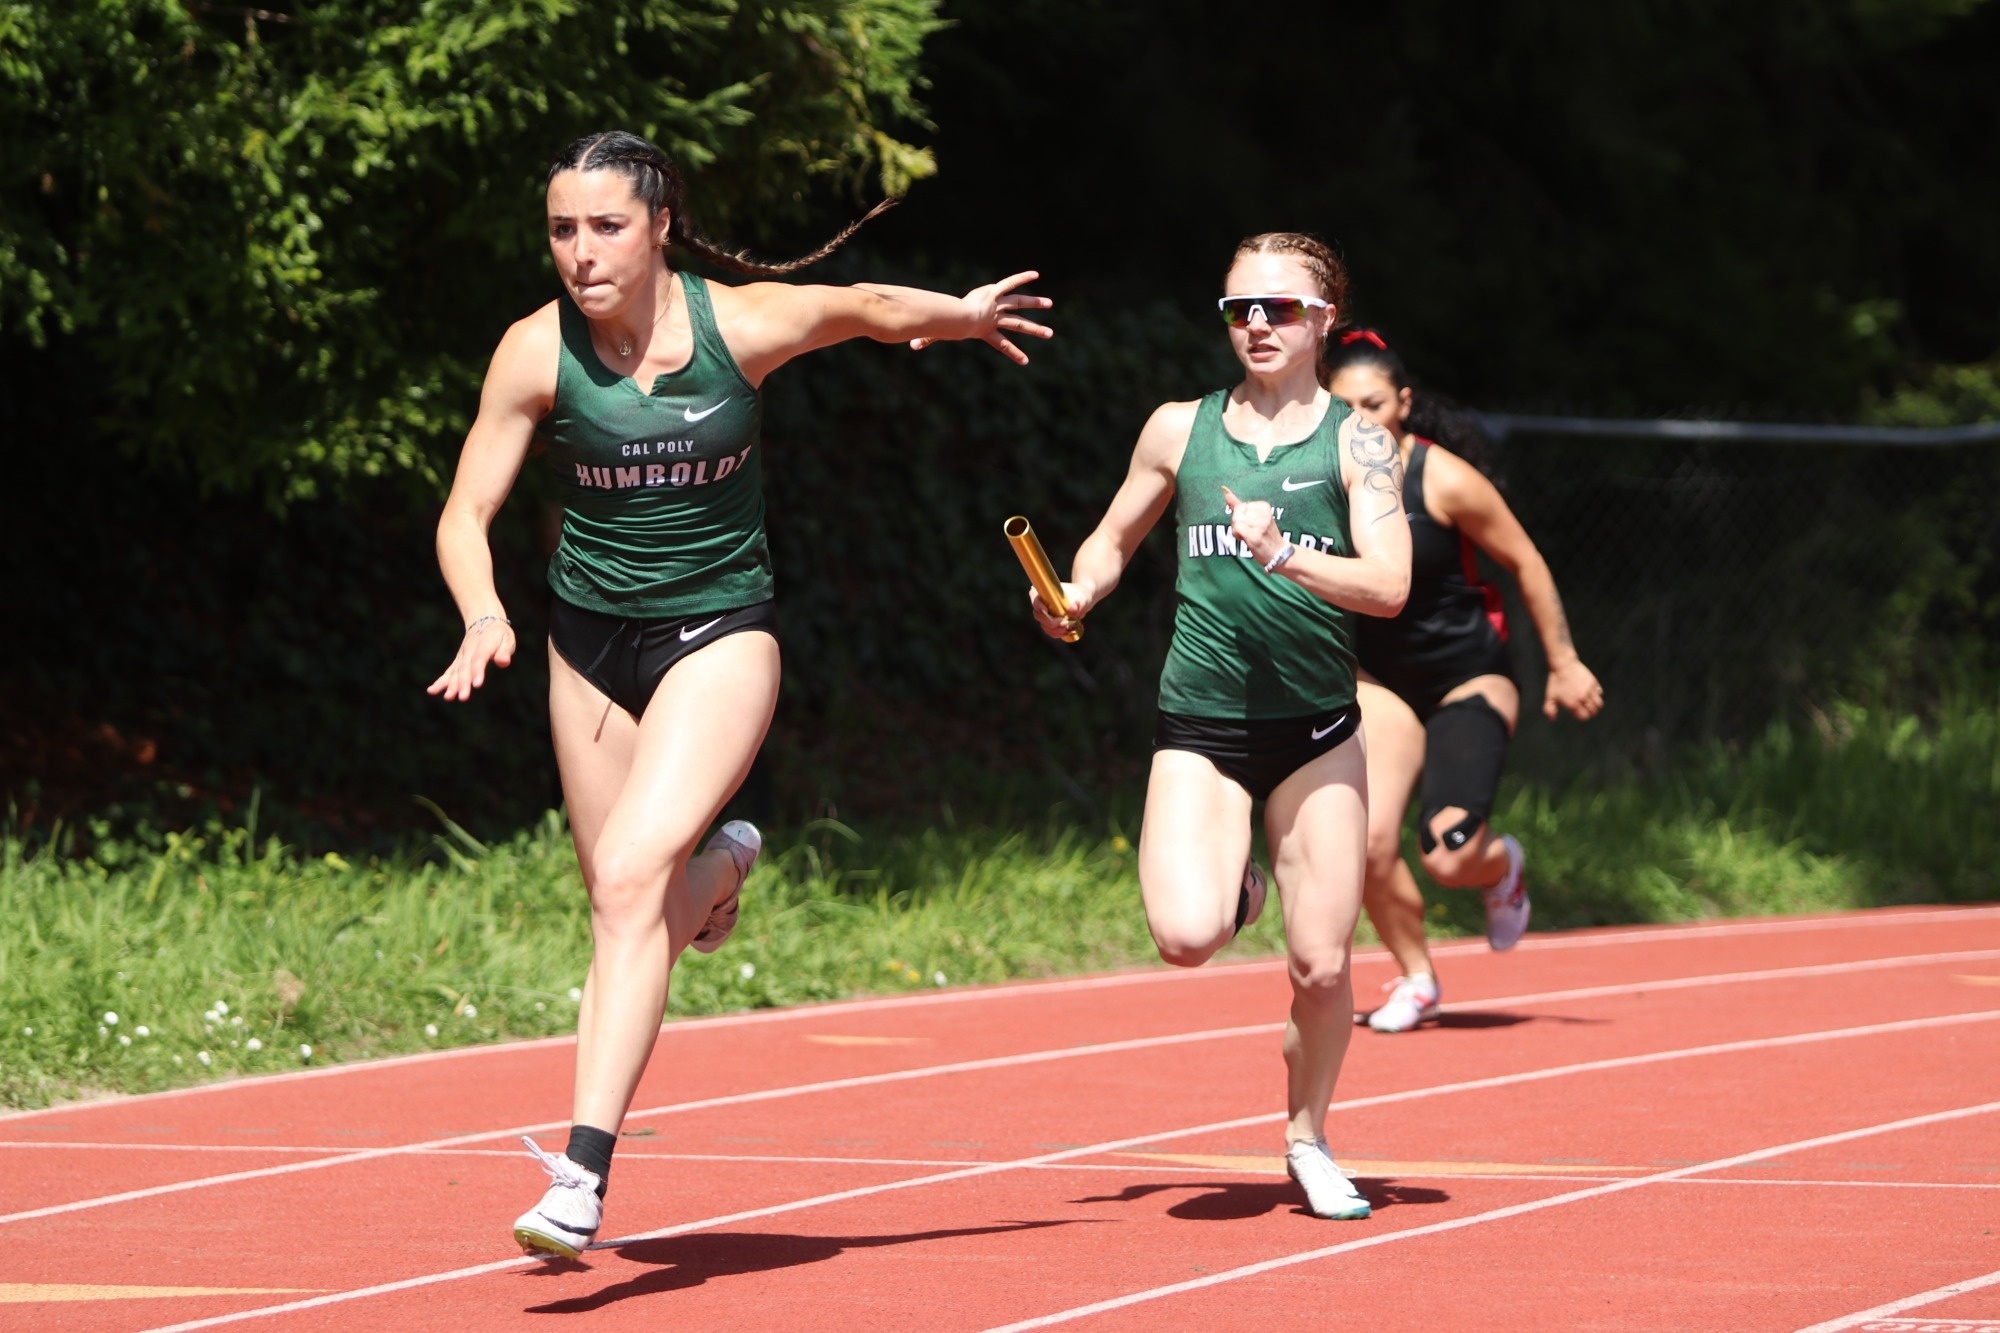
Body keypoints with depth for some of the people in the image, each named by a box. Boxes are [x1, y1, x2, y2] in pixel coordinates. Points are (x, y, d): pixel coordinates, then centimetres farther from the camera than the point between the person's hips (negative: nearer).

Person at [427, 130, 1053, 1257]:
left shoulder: (745, 325, -14)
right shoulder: (538, 352, -11)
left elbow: (871, 307, 8)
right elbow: (466, 515, -7)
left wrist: (964, 315, 26)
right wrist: (484, 617, -27)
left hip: (719, 630, -3)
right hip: (591, 641, 3)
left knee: (632, 877, -23)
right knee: (634, 912, 12)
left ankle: (584, 1173, -28)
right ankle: (719, 865, 51)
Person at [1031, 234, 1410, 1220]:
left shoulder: (1356, 442, 0)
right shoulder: (1180, 429, 7)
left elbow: (1387, 585, -11)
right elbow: (1115, 537, 21)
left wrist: (1285, 555, -26)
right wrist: (1078, 594, 0)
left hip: (1317, 729, -1)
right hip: (1200, 723, 1)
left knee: (1322, 964, -3)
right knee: (1185, 937, -21)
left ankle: (1308, 1140, 23)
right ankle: (1237, 884, 17)